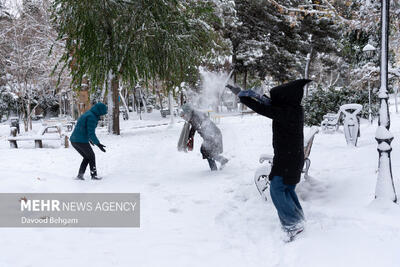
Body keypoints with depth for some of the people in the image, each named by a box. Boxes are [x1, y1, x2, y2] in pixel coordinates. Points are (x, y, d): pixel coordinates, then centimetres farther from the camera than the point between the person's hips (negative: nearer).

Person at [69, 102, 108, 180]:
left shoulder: (87, 114, 16)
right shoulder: (92, 117, -14)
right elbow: (91, 133, -20)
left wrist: (89, 139, 39)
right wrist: (98, 144, -21)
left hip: (73, 140, 9)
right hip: (81, 141, -9)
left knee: (87, 157, 21)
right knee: (91, 156, 10)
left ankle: (80, 174, 12)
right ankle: (94, 175, 16)